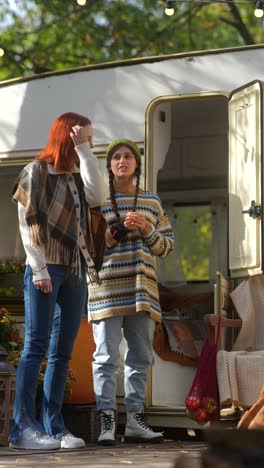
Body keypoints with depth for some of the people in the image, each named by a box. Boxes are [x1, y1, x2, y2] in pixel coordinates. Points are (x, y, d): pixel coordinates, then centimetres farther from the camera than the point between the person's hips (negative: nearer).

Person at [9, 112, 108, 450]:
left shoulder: (77, 176, 17)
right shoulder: (37, 171, 0)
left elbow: (98, 196, -3)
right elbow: (28, 224, -7)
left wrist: (83, 152, -1)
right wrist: (39, 268, -16)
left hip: (75, 271, 6)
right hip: (45, 269, -6)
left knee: (62, 351, 3)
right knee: (36, 347, -10)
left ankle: (53, 425, 5)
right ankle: (22, 426, -12)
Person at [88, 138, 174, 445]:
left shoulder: (151, 202, 15)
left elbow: (166, 246, 12)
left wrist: (146, 229, -6)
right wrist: (109, 236, -13)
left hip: (142, 290, 4)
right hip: (106, 289, -4)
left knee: (140, 356, 5)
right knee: (106, 356, -7)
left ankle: (135, 421, 10)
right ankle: (107, 423, -7)